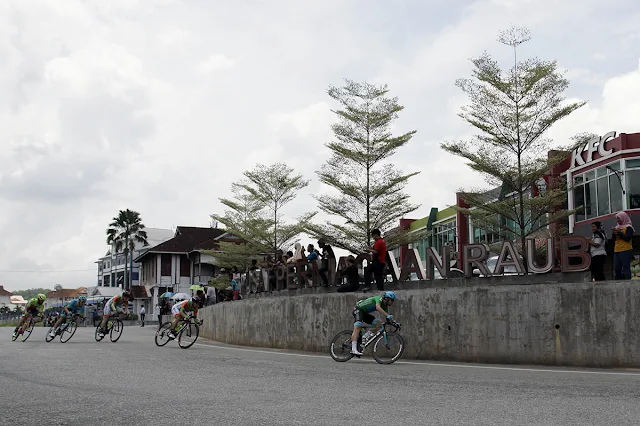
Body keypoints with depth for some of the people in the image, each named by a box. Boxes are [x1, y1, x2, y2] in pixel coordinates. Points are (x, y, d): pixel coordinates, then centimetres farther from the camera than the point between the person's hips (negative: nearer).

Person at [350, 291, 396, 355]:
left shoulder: (384, 306, 6)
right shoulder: (379, 299, -20)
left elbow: (388, 317, 6)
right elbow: (378, 307, -40)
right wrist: (387, 315, -47)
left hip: (365, 313, 9)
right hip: (359, 309, -9)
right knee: (357, 328, -25)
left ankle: (364, 337, -4)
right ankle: (354, 349, -36)